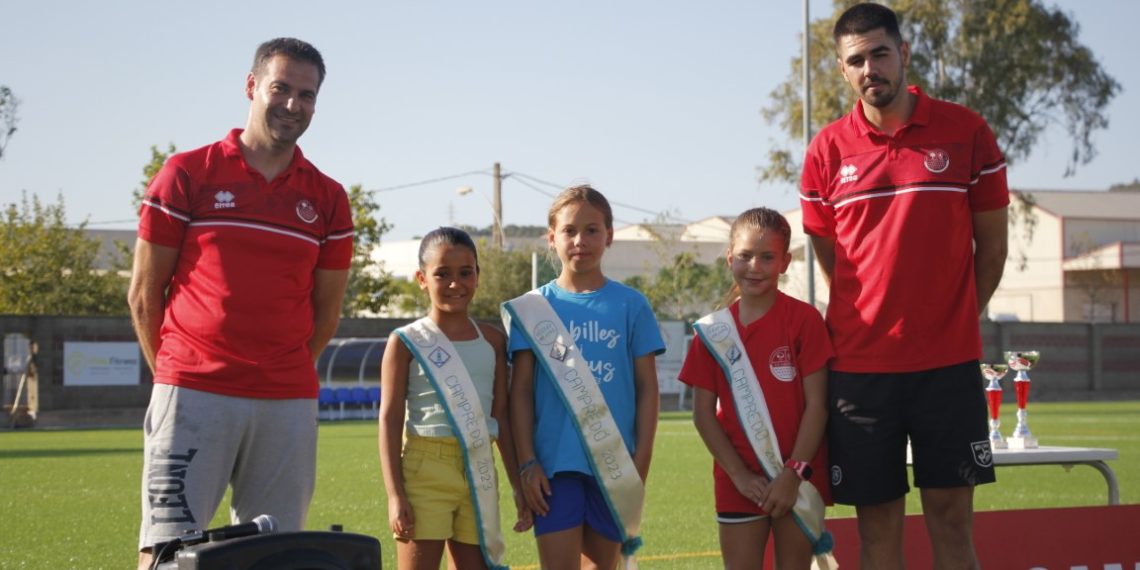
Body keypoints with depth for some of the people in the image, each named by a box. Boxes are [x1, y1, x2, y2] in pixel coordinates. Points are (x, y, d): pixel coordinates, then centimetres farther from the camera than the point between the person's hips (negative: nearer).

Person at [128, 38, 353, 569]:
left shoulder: (327, 199, 11)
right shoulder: (187, 175, 2)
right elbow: (144, 293, 6)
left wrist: (283, 374, 13)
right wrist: (175, 375, 10)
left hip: (288, 403, 3)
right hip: (193, 397, -3)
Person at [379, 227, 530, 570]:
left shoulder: (492, 341, 10)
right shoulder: (407, 342, -1)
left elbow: (502, 417, 13)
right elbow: (390, 420, -3)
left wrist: (519, 486, 10)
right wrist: (395, 495, -10)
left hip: (479, 474, 4)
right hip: (426, 469, -4)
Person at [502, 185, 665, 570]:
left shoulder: (631, 306, 4)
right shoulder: (533, 308, 3)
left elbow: (647, 389, 4)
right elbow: (520, 391, 3)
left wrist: (640, 464, -3)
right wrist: (527, 462, -5)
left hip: (613, 465, 1)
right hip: (554, 464, -1)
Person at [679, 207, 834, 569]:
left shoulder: (804, 319, -5)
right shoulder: (713, 331, 2)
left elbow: (816, 404, -7)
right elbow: (703, 412, 2)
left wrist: (794, 473, -13)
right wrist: (739, 474, -7)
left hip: (798, 479, -2)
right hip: (739, 480, 2)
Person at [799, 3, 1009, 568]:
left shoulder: (965, 131, 0)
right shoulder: (827, 150, 3)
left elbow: (992, 244, 8)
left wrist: (956, 319, 9)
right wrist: (864, 322, 11)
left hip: (949, 362, -1)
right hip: (859, 366, 1)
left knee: (951, 518, 0)